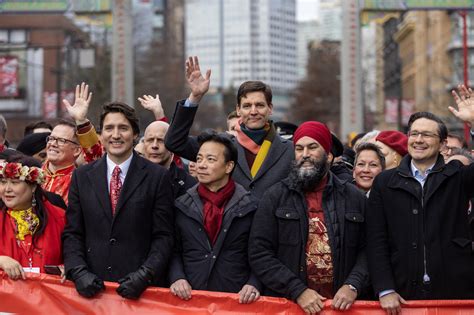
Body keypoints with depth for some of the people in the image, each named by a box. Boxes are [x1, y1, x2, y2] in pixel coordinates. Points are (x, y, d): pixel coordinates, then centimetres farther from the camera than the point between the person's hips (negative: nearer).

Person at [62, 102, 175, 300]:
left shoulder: (157, 177, -1)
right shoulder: (82, 176, 7)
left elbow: (163, 236, -3)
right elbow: (72, 233, 6)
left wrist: (145, 274, -14)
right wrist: (79, 272, -8)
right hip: (93, 285, 2)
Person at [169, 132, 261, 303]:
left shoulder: (250, 206, 0)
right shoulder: (182, 205, 7)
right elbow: (174, 250, 9)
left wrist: (253, 284, -13)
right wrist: (177, 277, -7)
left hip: (237, 299, -2)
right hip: (190, 297, 2)